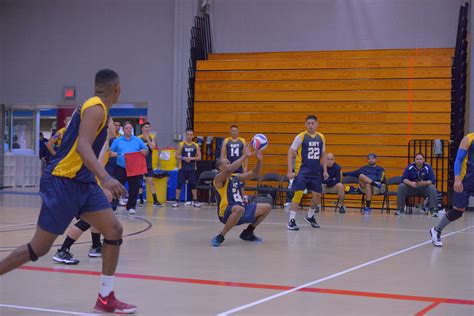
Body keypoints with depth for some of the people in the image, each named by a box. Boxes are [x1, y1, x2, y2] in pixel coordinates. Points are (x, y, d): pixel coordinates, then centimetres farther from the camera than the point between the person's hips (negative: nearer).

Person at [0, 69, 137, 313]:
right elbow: (82, 146, -29)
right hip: (62, 182, -9)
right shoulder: (95, 108, -13)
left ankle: (106, 299, 4)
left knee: (114, 231, -1)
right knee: (39, 247, -3)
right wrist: (105, 178, -42)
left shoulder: (96, 108, 16)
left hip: (83, 183, 9)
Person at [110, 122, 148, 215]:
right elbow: (111, 152, 8)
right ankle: (112, 206, 1)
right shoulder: (117, 141, 8)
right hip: (121, 168, -1)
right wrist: (113, 154, -14)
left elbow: (146, 151, 11)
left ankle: (131, 207, 13)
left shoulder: (138, 140, 10)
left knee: (134, 189, 2)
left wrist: (144, 152, -12)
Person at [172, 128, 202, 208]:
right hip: (182, 168, -1)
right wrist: (183, 158, -16)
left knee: (193, 185, 3)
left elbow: (199, 157, 4)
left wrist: (192, 158, -12)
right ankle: (177, 201, 2)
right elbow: (177, 156, 1)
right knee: (179, 184, -3)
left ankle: (195, 201, 11)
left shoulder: (196, 145, 6)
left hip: (192, 168, 1)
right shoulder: (181, 144, 2)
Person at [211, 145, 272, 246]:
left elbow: (254, 174, 19)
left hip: (241, 209, 8)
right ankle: (220, 236, -24)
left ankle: (247, 233, 18)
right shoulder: (219, 178, -7)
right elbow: (230, 169, -28)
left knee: (267, 207, 7)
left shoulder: (236, 177, 17)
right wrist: (245, 156, -27)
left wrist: (259, 160, 3)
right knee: (239, 209, -43)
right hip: (226, 213, -8)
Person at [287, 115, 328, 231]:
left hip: (316, 172, 5)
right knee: (298, 194, -14)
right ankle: (291, 220, -8)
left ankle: (310, 216, 32)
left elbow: (323, 155, 16)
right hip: (302, 170, -5)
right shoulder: (300, 137, -7)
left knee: (317, 196, 9)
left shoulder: (321, 137, 6)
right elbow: (290, 153, -6)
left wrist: (325, 171, 10)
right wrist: (290, 171, -13)